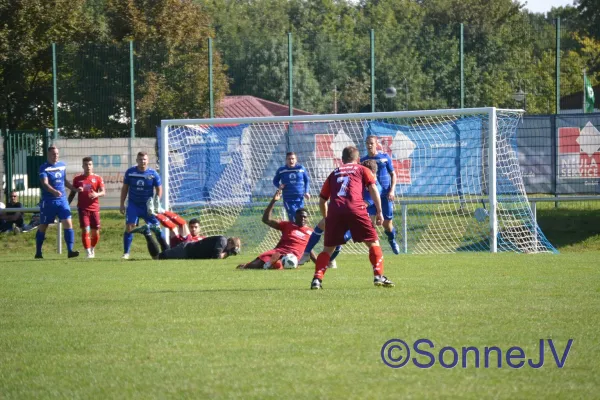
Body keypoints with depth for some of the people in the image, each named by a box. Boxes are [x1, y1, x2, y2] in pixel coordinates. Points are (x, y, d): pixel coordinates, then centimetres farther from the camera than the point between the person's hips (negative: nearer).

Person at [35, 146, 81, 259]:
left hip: (62, 200, 4)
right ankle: (38, 252, 17)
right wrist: (54, 191, -39)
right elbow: (45, 183, -23)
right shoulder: (44, 168, -9)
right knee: (43, 226, 5)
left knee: (68, 223, -10)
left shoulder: (62, 165, 10)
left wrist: (75, 189, 22)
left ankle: (70, 250, -11)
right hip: (48, 201, -4)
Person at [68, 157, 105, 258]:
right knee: (85, 231, -13)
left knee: (95, 233, 4)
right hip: (83, 208, -1)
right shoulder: (77, 179, 7)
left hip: (94, 208, 1)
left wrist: (97, 194, -24)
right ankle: (88, 253, -10)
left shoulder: (97, 178, 5)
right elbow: (72, 194, 13)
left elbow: (103, 192, -2)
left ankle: (92, 249, 29)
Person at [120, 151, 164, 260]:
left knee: (156, 227, -3)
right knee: (129, 227, -12)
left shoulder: (153, 174, -6)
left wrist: (156, 203, -11)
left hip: (148, 206, -1)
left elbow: (159, 189, 1)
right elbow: (125, 188, 7)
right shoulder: (130, 172, -3)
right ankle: (126, 253, -6)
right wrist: (122, 204, 4)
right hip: (133, 205, 1)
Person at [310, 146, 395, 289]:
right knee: (373, 242, 7)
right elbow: (373, 188, 6)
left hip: (334, 211, 3)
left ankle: (317, 279, -2)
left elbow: (322, 199, 27)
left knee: (328, 248, 13)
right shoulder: (362, 170, 21)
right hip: (355, 209, -2)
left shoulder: (334, 173, 28)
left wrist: (326, 218, 36)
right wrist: (379, 211, 4)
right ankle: (379, 276, -7)